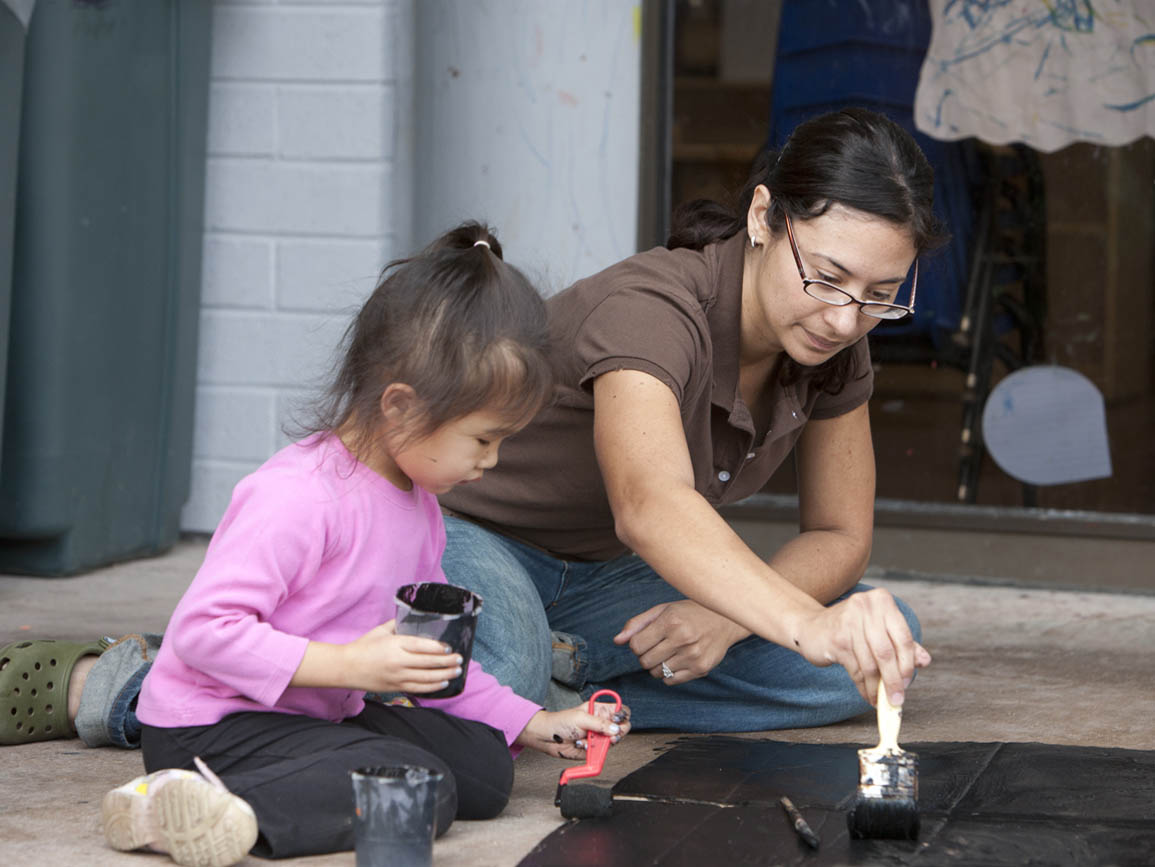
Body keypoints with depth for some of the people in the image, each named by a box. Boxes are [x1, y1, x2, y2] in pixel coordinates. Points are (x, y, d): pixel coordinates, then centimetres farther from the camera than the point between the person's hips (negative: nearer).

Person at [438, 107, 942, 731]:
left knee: (887, 646, -13)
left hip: (602, 578, 8)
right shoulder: (653, 309, -32)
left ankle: (557, 671, -13)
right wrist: (807, 625, -68)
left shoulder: (835, 349, -8)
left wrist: (727, 616, -22)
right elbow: (650, 505, -51)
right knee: (501, 672, -45)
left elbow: (839, 536, 0)